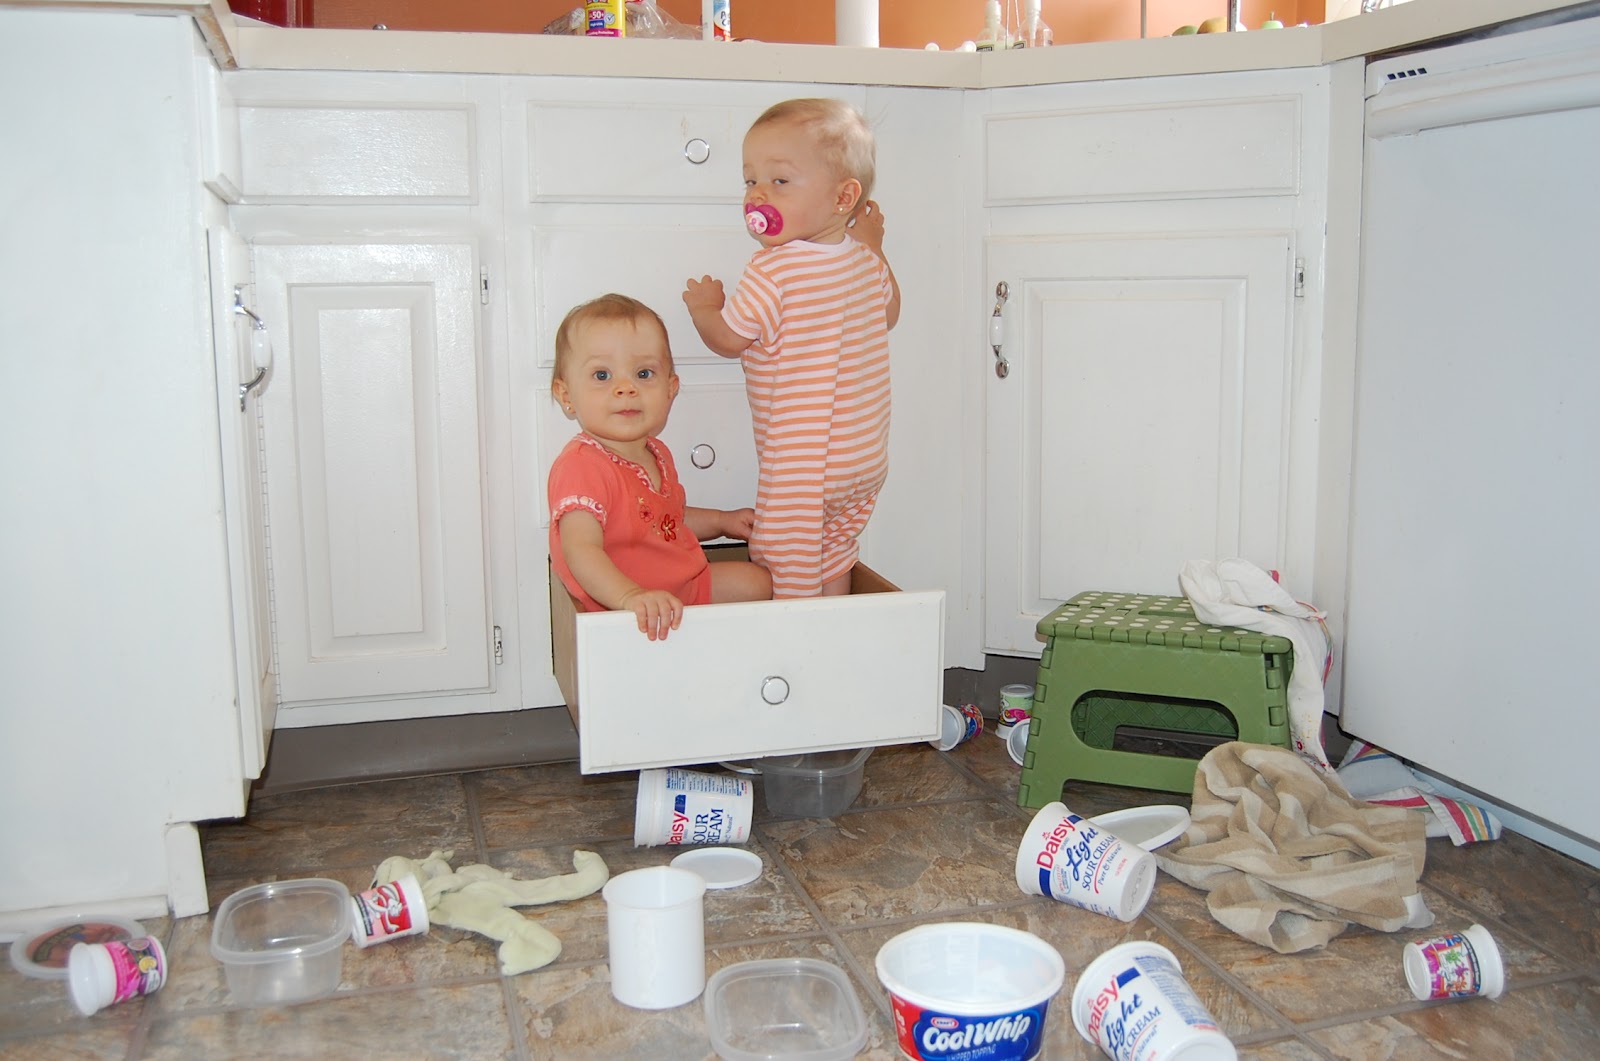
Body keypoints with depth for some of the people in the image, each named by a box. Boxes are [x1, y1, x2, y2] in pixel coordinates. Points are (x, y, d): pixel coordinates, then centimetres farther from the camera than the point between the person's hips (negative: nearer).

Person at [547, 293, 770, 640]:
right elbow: (582, 550, -41)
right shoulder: (580, 467, -28)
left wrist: (720, 521, 21)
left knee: (756, 581, 15)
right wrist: (633, 597, -54)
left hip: (683, 583, 9)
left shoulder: (656, 453, 5)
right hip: (618, 612, -9)